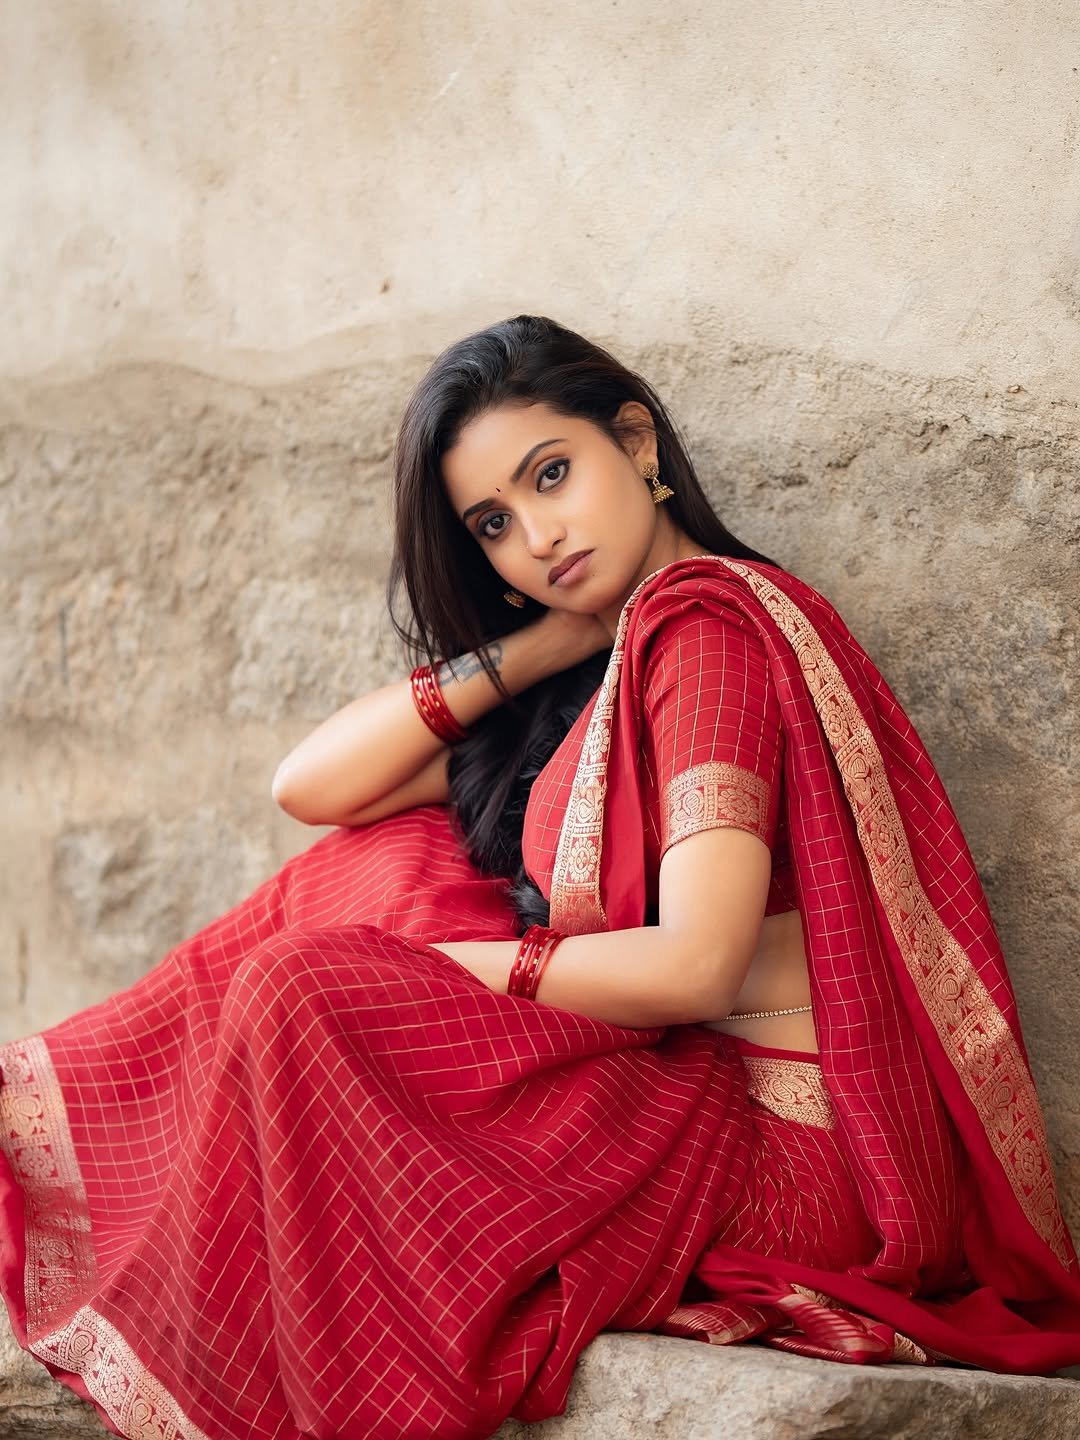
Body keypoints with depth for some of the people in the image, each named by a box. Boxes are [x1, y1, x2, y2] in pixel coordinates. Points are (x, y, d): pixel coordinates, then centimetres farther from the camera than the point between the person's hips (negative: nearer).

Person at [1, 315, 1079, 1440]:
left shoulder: (706, 620, -12)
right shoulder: (603, 660, 15)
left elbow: (695, 966, -22)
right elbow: (313, 789, 9)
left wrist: (438, 965, -8)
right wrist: (527, 651, -1)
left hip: (789, 1155, -9)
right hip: (685, 1096, 9)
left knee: (308, 991, -16)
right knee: (389, 865, 5)